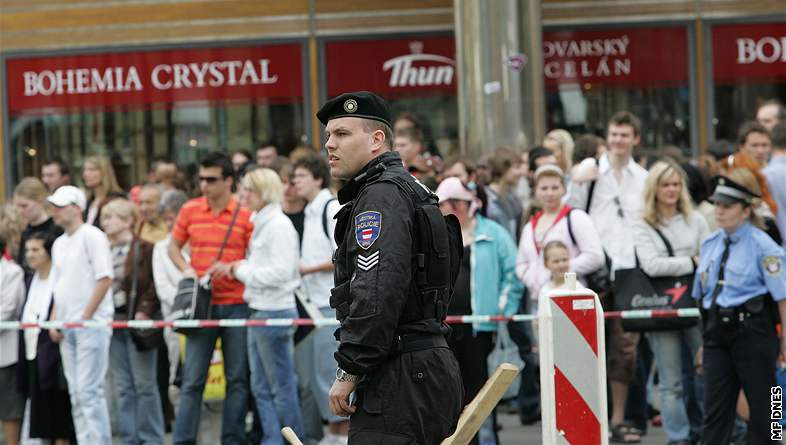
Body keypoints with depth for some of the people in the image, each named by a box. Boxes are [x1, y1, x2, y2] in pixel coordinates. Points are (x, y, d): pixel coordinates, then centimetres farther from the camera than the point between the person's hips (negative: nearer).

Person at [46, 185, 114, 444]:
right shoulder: (59, 243, 18)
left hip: (91, 324, -8)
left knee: (89, 390, -12)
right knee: (76, 392, 8)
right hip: (67, 329, 8)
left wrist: (85, 317, -15)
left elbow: (105, 278, -14)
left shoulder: (92, 236, -7)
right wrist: (54, 321, 9)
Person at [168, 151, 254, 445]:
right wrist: (186, 270, -3)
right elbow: (173, 247, 15)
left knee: (238, 378, 4)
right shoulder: (190, 210, 4)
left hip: (236, 304, -1)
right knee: (192, 379, 1)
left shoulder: (246, 215, -4)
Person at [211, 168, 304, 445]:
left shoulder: (279, 225, -14)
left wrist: (241, 270, -11)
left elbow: (280, 272, -21)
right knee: (261, 388, 12)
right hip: (259, 311, 10)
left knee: (282, 388, -3)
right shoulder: (262, 223, 15)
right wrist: (236, 268, 4)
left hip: (275, 313, -10)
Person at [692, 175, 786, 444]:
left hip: (751, 331, -6)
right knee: (715, 406, 2)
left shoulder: (762, 245, -8)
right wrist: (704, 338, 17)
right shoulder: (710, 245, 11)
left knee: (761, 402, 5)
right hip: (717, 331, 6)